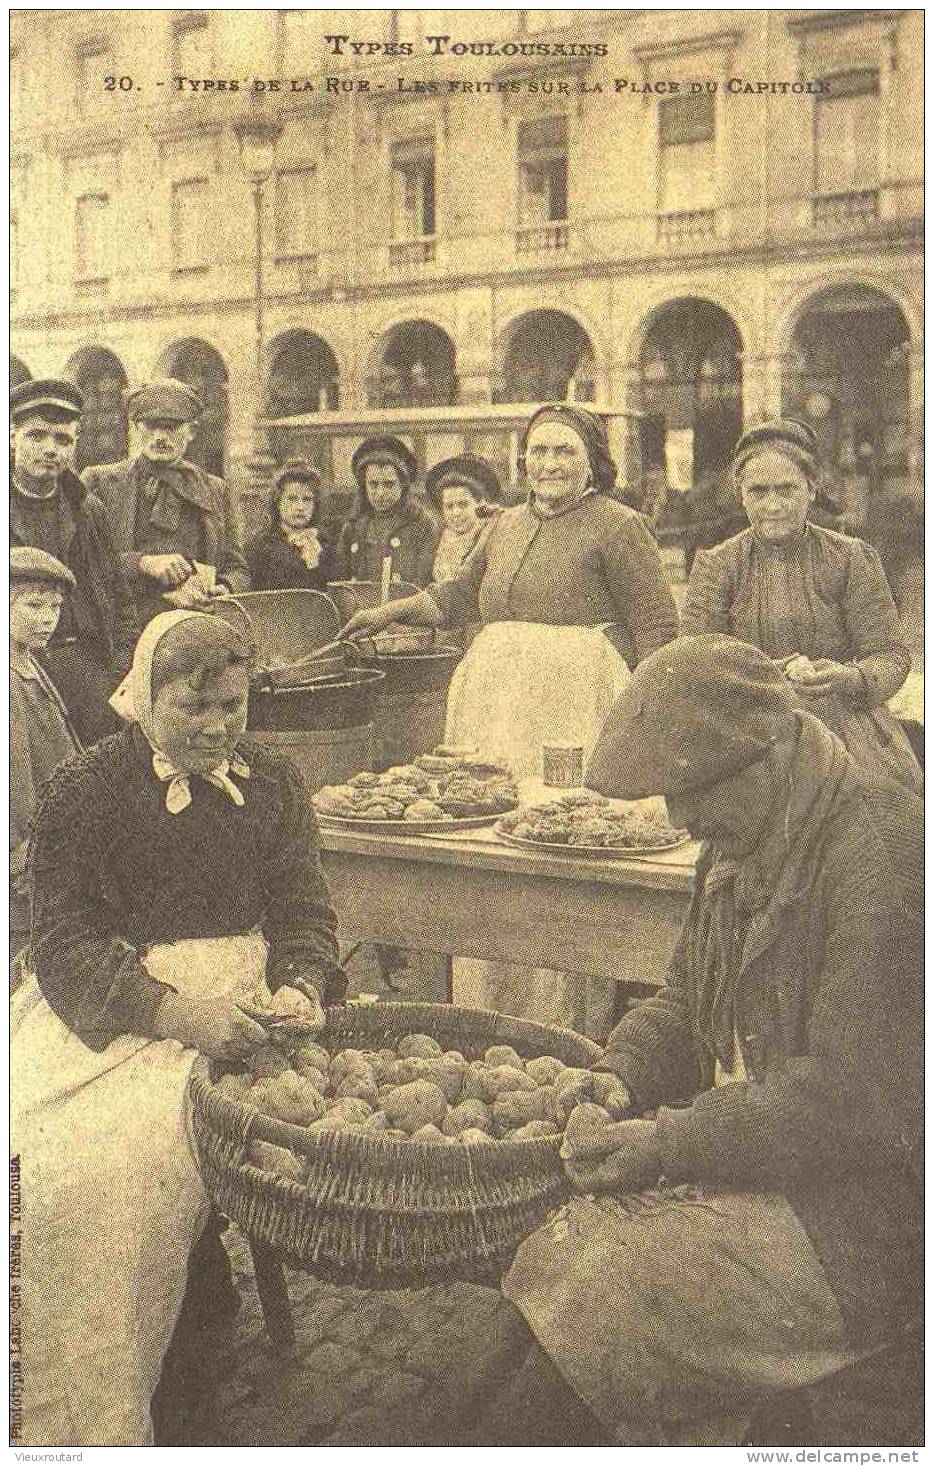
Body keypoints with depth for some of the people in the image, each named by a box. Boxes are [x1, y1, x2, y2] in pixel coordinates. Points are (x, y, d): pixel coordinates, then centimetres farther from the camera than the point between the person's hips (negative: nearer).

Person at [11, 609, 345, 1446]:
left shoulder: (273, 785, 12)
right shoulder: (87, 790, 1)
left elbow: (305, 909, 11)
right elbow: (64, 944, -5)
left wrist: (300, 987, -12)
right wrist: (174, 1009, -20)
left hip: (235, 1005, 1)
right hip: (100, 1009, 0)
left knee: (140, 1154, -27)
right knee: (47, 1164, -24)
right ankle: (63, 1423, -6)